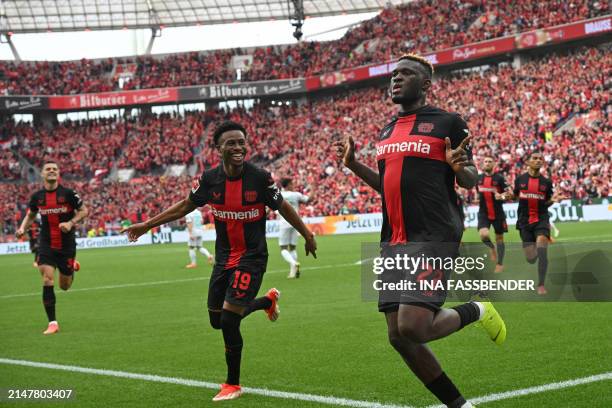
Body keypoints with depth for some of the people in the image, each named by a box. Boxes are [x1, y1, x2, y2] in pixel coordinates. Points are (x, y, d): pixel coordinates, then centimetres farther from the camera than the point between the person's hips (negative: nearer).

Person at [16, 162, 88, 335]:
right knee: (47, 280, -15)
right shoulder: (37, 196, -1)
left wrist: (71, 223, -18)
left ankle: (72, 267, 46)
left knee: (65, 286, 10)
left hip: (67, 245, -1)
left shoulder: (68, 193, -9)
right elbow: (30, 215, 16)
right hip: (46, 245, 1)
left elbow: (84, 211, -1)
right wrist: (23, 228, -3)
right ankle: (52, 323, -9)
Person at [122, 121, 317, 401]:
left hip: (252, 257, -5)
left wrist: (307, 235, 7)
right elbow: (184, 206, 8)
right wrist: (146, 225, 9)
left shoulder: (260, 178, -16)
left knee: (229, 320, -11)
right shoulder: (209, 179, -7)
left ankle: (233, 384, 10)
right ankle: (268, 300, 40)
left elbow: (283, 207, -1)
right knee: (217, 321, 13)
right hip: (223, 258, 5)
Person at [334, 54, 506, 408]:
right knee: (398, 337, 3)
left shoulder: (448, 123, -1)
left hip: (434, 238, -7)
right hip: (393, 243, 7)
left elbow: (471, 181, 2)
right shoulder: (388, 131, 19)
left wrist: (461, 167, -19)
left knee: (413, 327, -20)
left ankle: (474, 312, 11)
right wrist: (353, 165, 15)